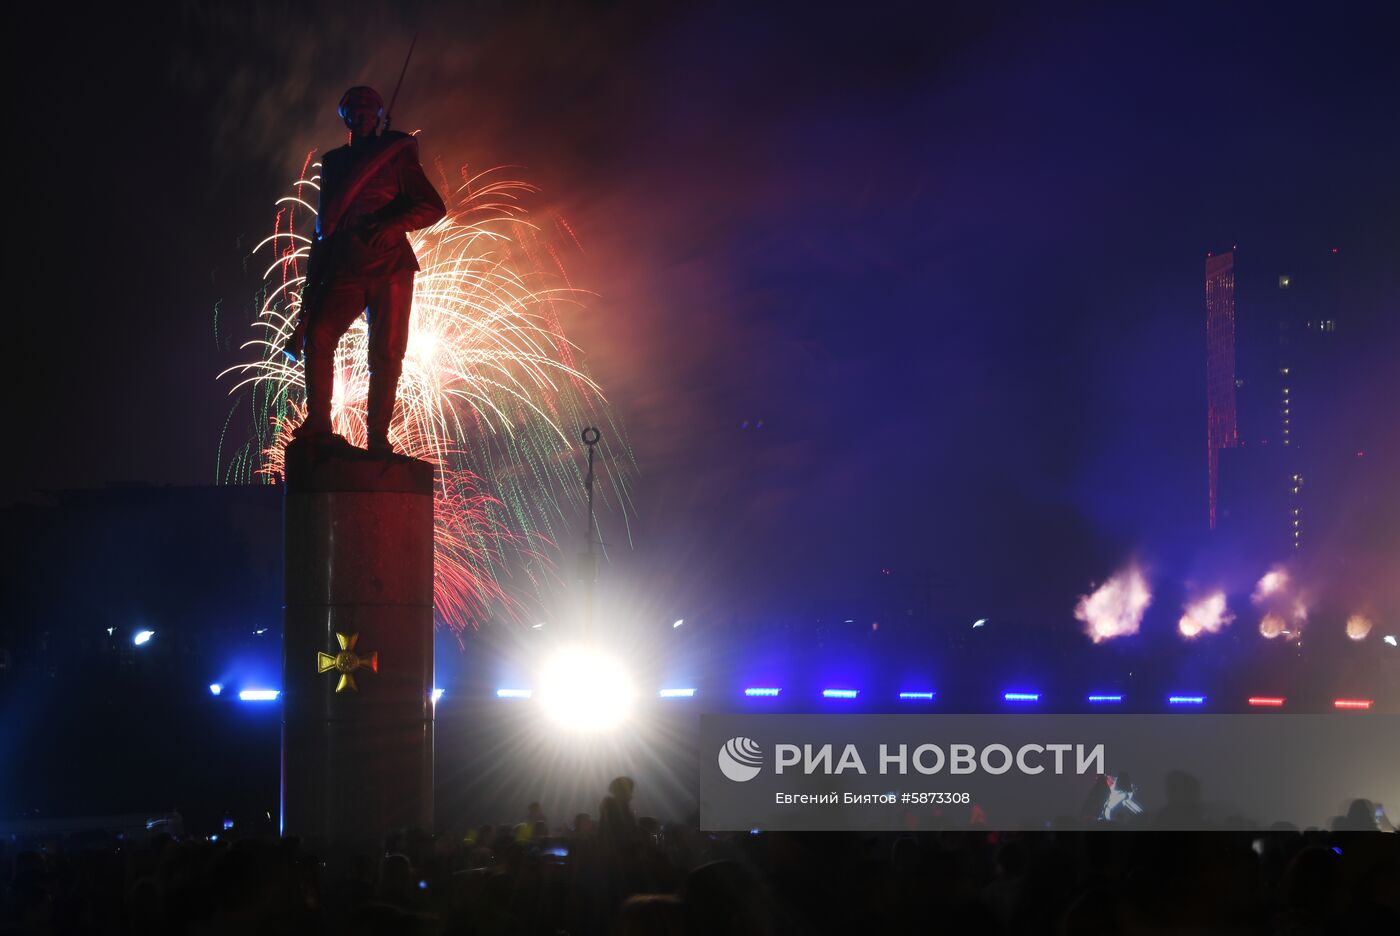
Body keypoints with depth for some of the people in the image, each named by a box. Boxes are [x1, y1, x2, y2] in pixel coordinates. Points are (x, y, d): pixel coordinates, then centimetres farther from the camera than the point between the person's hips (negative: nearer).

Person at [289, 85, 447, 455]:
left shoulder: (396, 157, 5)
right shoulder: (334, 164, 17)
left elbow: (433, 206, -4)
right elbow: (323, 226, 20)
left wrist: (392, 224, -21)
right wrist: (313, 282, 13)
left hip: (390, 270, -3)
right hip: (345, 271, 3)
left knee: (385, 353, -6)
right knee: (318, 336, -17)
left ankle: (377, 437, -1)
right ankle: (318, 422, -10)